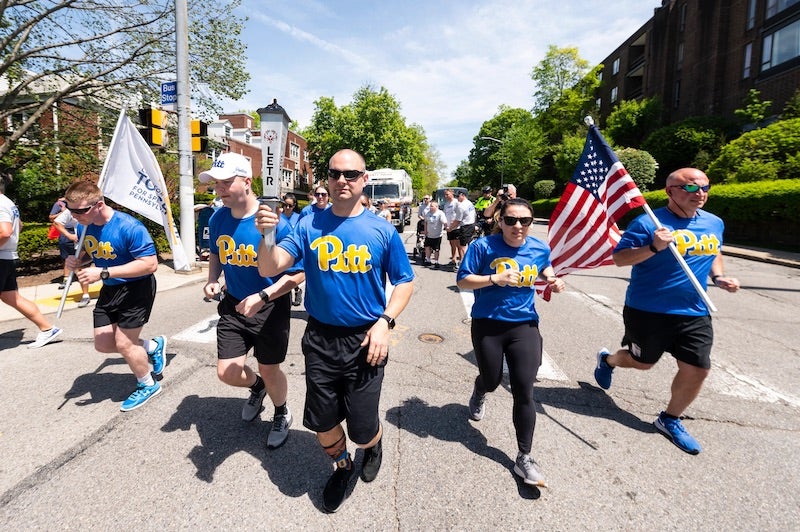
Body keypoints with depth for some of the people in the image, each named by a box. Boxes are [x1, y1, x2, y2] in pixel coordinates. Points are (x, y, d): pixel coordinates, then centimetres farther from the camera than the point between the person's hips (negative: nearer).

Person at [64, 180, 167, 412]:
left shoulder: (129, 227, -27)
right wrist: (77, 260, -9)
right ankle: (154, 346, 34)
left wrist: (103, 273, -31)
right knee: (103, 344, 10)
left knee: (124, 343, -2)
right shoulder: (86, 226, -3)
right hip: (110, 289, 8)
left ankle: (148, 385, 23)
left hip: (137, 288, -8)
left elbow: (150, 263, -29)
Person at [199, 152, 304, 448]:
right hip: (233, 305, 5)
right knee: (227, 373, 3)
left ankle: (282, 415, 42)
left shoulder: (274, 222, -22)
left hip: (270, 307, -4)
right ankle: (257, 386, 41)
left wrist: (262, 297, -29)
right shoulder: (218, 219, -5)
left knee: (269, 370, 10)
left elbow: (297, 273, -19)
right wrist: (212, 280, -3)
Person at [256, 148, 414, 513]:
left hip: (364, 341, -2)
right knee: (323, 423, 15)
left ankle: (374, 446, 46)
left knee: (361, 430, 7)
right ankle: (342, 467, 48)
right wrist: (267, 234, -28)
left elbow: (405, 282, 1)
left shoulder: (382, 230, -6)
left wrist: (385, 322, -13)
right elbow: (269, 269, -9)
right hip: (320, 339, 2)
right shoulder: (309, 226, -3)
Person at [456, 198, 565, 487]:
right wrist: (494, 279, -23)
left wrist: (552, 280, 2)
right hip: (488, 325, -2)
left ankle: (524, 458, 15)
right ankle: (478, 394, 57)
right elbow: (462, 280, -10)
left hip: (525, 326, 2)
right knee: (491, 381, 16)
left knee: (524, 393, 0)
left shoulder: (540, 249, 0)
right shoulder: (483, 246, -11)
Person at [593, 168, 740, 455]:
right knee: (642, 362, 11)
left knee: (697, 369, 3)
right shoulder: (649, 223, -14)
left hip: (695, 314, 6)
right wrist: (654, 247, -30)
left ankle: (670, 419, 26)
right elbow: (619, 258, -16)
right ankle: (607, 359, 45)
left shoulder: (714, 223, 6)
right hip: (648, 311, -5)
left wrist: (718, 276, 6)